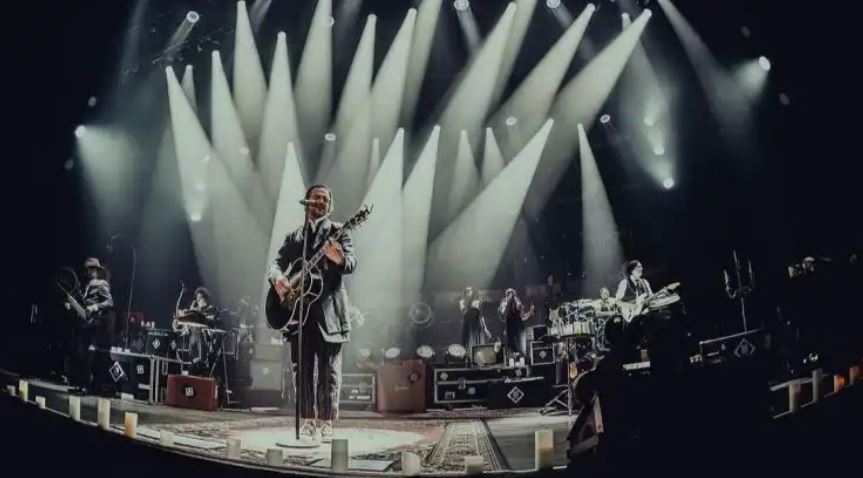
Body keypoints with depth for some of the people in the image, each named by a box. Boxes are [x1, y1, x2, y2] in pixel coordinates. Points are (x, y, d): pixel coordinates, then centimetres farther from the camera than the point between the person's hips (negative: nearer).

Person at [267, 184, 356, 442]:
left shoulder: (339, 231, 5)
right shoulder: (293, 237, 17)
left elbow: (351, 264, -9)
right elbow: (277, 263, 10)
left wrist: (340, 259, -34)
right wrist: (277, 278, -14)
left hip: (329, 309, -3)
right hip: (299, 308, 3)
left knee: (329, 370, -2)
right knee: (302, 369, 5)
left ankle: (325, 423, 4)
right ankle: (308, 422, 12)